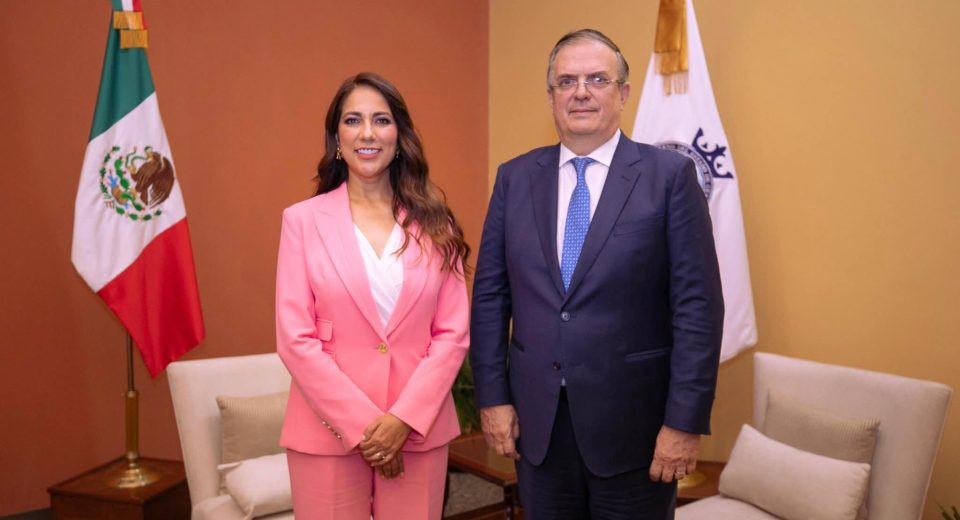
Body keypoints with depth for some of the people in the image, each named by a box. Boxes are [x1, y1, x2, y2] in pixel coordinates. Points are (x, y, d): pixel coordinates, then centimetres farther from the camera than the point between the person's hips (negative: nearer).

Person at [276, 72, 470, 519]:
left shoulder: (435, 223, 4)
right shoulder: (303, 219, -1)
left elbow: (453, 332, 0)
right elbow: (295, 338, -5)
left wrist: (404, 419, -10)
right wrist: (361, 425, -10)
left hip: (419, 431, 2)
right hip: (328, 433, -1)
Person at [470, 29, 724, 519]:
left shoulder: (670, 175, -6)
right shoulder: (515, 178, 4)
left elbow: (698, 305, -9)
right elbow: (489, 296, 4)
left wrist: (686, 420, -12)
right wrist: (492, 396, 0)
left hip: (633, 421, -2)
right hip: (535, 419, 3)